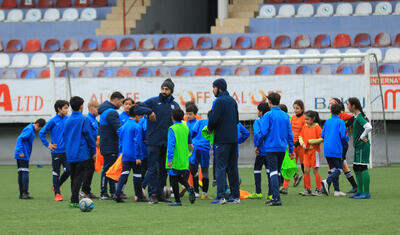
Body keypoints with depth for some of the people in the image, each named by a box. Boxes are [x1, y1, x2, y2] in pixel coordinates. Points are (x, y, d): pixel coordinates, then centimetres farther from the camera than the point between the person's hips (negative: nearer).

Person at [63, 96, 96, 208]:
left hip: (70, 154, 6)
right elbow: (89, 136, -9)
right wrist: (93, 151, -1)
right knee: (80, 176, -7)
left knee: (74, 177, 13)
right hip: (82, 154, -6)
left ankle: (75, 200, 15)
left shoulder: (67, 121, 10)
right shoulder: (84, 120, -8)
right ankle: (74, 201, -17)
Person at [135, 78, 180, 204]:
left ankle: (160, 194, 17)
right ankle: (152, 194, -5)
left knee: (164, 169, 9)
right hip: (154, 141, -4)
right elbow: (138, 107, -3)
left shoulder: (175, 105, 11)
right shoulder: (153, 101, 1)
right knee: (153, 169, -6)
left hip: (168, 142, 4)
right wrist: (149, 111, -19)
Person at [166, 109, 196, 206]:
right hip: (184, 160, 6)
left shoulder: (172, 129, -13)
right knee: (182, 177, 15)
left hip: (175, 160, -6)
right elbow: (189, 141, 22)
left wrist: (169, 160, -21)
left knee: (173, 180, 3)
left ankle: (177, 201, 4)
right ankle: (189, 188, -14)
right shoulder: (186, 128, 7)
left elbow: (171, 145, -19)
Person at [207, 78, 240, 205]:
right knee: (232, 167, 11)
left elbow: (213, 118, -17)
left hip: (222, 139, -7)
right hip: (234, 138, 7)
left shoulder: (219, 101, -10)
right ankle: (235, 196, 12)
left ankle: (220, 196, -13)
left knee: (220, 167, -7)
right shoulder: (233, 101, 15)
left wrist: (209, 128, 0)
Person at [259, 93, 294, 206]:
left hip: (271, 147, -6)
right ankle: (275, 197, 19)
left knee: (273, 172, -9)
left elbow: (264, 132, -12)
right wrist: (291, 150, 15)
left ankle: (276, 198, -19)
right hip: (282, 148, 6)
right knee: (277, 172, 16)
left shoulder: (268, 115, -8)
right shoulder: (285, 116, 9)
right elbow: (290, 134, 10)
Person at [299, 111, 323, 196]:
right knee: (306, 170, 3)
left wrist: (311, 141, -16)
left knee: (315, 170, -1)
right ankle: (307, 189, 9)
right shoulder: (305, 127, 7)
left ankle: (318, 190, 7)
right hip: (306, 151, 6)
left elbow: (322, 139, -15)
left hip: (314, 151, -6)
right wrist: (302, 144, -2)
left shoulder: (317, 127, -11)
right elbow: (301, 136, 16)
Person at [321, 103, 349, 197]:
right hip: (336, 150, -6)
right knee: (338, 169, 0)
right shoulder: (340, 122, -5)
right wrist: (347, 138, 9)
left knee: (333, 169, 10)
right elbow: (343, 135, -13)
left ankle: (337, 190, 7)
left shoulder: (327, 122, 11)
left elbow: (322, 135, 12)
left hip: (327, 150, 6)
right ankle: (327, 181, -24)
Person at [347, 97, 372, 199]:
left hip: (362, 145, -10)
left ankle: (366, 193, -7)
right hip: (358, 146, 10)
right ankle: (360, 191, 21)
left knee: (362, 167, -9)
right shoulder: (357, 116, 14)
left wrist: (362, 137, -18)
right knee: (356, 168, 14)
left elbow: (369, 127, -29)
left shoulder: (359, 117, -16)